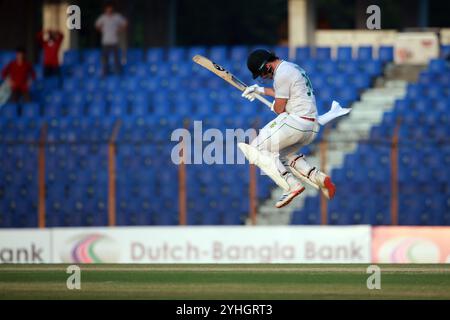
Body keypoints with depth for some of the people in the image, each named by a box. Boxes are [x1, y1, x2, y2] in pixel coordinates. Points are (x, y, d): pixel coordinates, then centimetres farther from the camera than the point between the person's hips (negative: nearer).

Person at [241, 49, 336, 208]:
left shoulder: (282, 74, -11)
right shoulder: (292, 67, 20)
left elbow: (279, 108, -10)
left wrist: (274, 107, 12)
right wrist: (260, 90, 41)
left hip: (297, 122, -10)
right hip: (313, 127, 10)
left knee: (258, 147, -2)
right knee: (283, 153, 27)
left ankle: (292, 183, -18)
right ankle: (317, 176, 2)